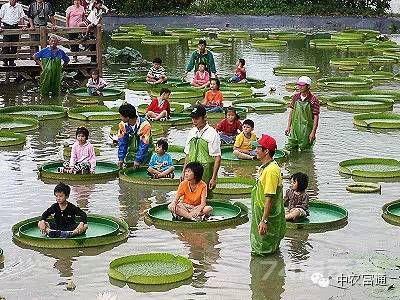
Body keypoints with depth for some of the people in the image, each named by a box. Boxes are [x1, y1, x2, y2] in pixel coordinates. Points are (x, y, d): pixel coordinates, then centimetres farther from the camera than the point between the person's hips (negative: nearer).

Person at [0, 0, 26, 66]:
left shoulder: (19, 7, 8)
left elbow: (21, 17, 9)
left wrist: (23, 26, -4)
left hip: (15, 27, 2)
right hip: (6, 27, -2)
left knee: (14, 46, 2)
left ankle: (12, 61, 9)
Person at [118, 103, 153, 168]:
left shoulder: (144, 125, -27)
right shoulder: (123, 125, -10)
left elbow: (144, 145, -24)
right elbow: (122, 142, -6)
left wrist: (138, 160, -25)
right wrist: (121, 158, -12)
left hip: (145, 149, -5)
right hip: (132, 150, 5)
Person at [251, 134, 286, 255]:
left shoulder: (271, 170, -23)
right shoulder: (265, 167, 10)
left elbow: (269, 198, -25)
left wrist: (264, 221, -26)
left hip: (269, 217, -10)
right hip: (260, 214, 10)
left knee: (265, 250, -1)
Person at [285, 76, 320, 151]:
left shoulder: (313, 100, -12)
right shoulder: (295, 97, 4)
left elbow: (316, 117, -11)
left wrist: (313, 132, -16)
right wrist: (288, 126, 9)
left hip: (307, 129, -5)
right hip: (295, 128, 5)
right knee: (289, 148, 5)